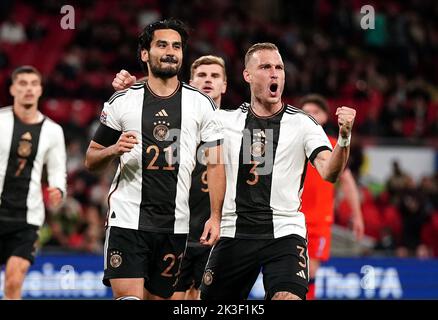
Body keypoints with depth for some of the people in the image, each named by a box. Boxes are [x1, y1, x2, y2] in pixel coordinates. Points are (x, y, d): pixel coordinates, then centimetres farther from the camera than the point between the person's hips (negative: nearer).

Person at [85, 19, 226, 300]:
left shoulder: (201, 104, 7)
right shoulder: (122, 102, 5)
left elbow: (215, 165, 6)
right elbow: (91, 160, 11)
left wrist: (215, 217, -4)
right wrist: (114, 150, -11)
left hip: (175, 225, 2)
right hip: (127, 221, -2)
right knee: (129, 297, -16)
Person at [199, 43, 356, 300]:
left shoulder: (302, 123, -1)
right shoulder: (226, 120, 6)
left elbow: (329, 172, -13)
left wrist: (344, 137, -31)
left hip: (284, 233, -3)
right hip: (234, 233, 3)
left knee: (289, 297, -24)